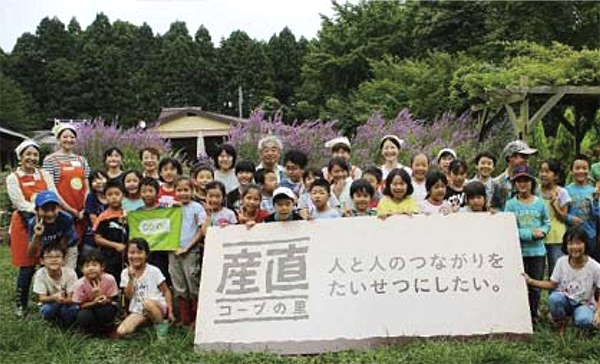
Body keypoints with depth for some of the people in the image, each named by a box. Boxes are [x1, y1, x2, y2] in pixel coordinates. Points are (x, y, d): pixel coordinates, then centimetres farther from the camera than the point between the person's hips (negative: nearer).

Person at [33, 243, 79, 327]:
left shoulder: (70, 273, -21)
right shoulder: (40, 274, -19)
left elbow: (71, 298, -20)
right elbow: (41, 298, -19)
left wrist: (63, 300, -44)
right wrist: (54, 297, -42)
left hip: (67, 303, 0)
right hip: (49, 303, 1)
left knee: (73, 309, -32)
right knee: (46, 310, -33)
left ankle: (66, 325, 0)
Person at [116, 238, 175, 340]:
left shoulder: (154, 271, -5)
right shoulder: (125, 273, 4)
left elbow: (166, 291, -2)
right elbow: (128, 296, -3)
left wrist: (170, 312, -9)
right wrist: (131, 278, -15)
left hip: (157, 307, -3)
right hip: (138, 312, 3)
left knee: (147, 302, -40)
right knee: (120, 332, -22)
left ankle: (161, 325, -13)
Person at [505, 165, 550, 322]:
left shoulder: (540, 203, 5)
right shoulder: (511, 204, -2)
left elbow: (547, 223, 11)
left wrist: (542, 231, -12)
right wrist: (530, 234, -15)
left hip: (538, 250, 2)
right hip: (518, 250, -2)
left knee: (536, 285, 7)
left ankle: (533, 314, 19)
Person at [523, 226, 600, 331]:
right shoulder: (561, 262, -8)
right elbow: (552, 284, 0)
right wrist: (530, 281, -11)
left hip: (584, 304, -2)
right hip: (564, 301, 2)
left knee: (583, 320, -36)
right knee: (554, 298, -34)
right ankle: (560, 325, -5)